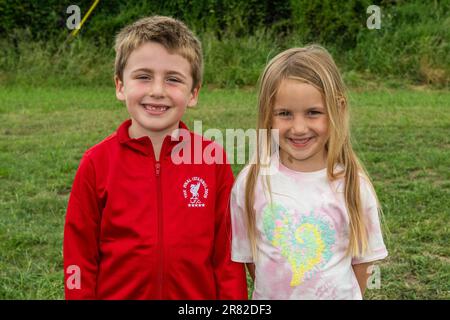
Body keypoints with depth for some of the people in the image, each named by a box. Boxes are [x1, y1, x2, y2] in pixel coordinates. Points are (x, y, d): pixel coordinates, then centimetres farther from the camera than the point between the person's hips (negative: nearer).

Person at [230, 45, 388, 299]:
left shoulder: (353, 184, -12)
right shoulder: (251, 182, -13)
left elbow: (361, 261, -3)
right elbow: (246, 256, -3)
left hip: (340, 294, 0)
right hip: (270, 295, 0)